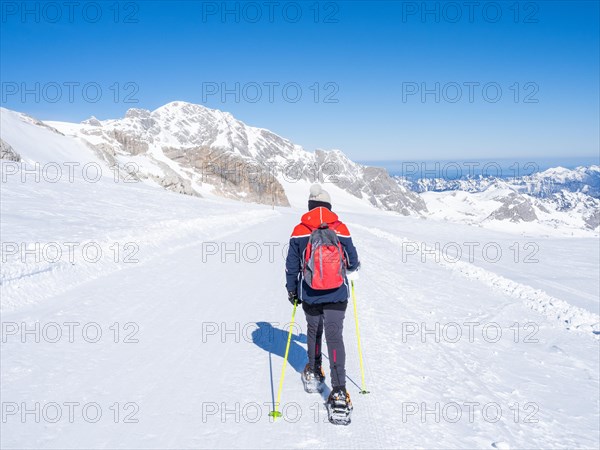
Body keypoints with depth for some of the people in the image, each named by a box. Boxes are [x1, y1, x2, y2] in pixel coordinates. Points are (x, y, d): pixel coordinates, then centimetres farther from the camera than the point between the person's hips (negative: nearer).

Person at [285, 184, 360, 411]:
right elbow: (352, 262, 3)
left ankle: (314, 370, 40)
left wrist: (291, 290, 15)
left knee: (313, 330, 23)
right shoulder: (341, 229, -6)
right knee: (334, 336, -2)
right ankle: (339, 389, -10)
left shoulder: (299, 231, -4)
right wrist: (353, 267, 27)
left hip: (309, 294, 1)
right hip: (336, 294, -1)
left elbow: (292, 265, 1)